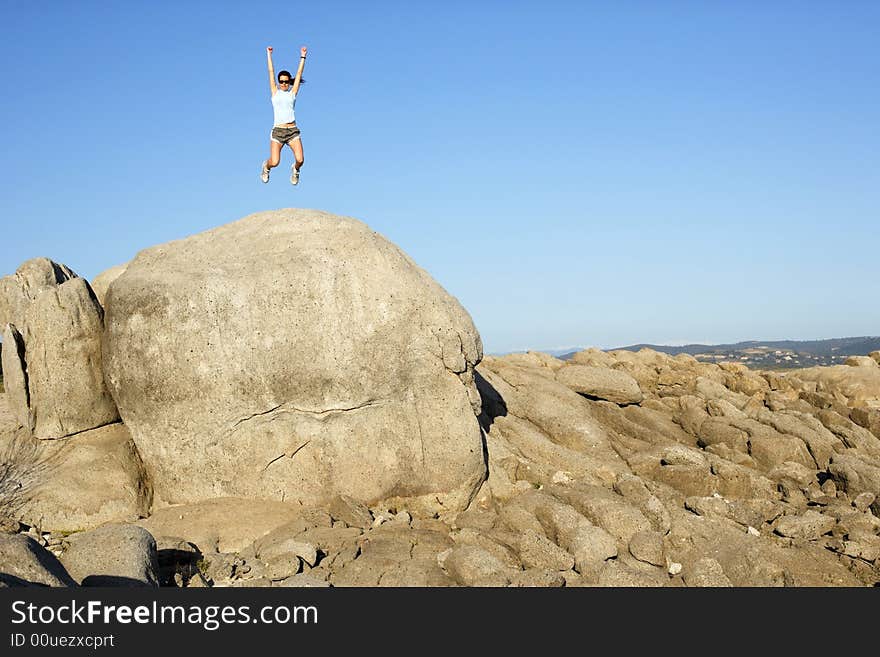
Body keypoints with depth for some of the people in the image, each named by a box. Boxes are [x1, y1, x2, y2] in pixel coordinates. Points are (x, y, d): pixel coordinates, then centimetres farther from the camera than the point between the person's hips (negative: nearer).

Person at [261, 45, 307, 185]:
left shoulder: (292, 93, 11)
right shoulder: (275, 92, 9)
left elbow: (299, 73, 9)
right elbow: (271, 72, 9)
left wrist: (303, 56, 6)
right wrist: (269, 54, 9)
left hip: (293, 131, 1)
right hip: (278, 131, -1)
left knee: (300, 160, -14)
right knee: (275, 162, -12)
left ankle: (295, 169, 24)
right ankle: (266, 166, 27)